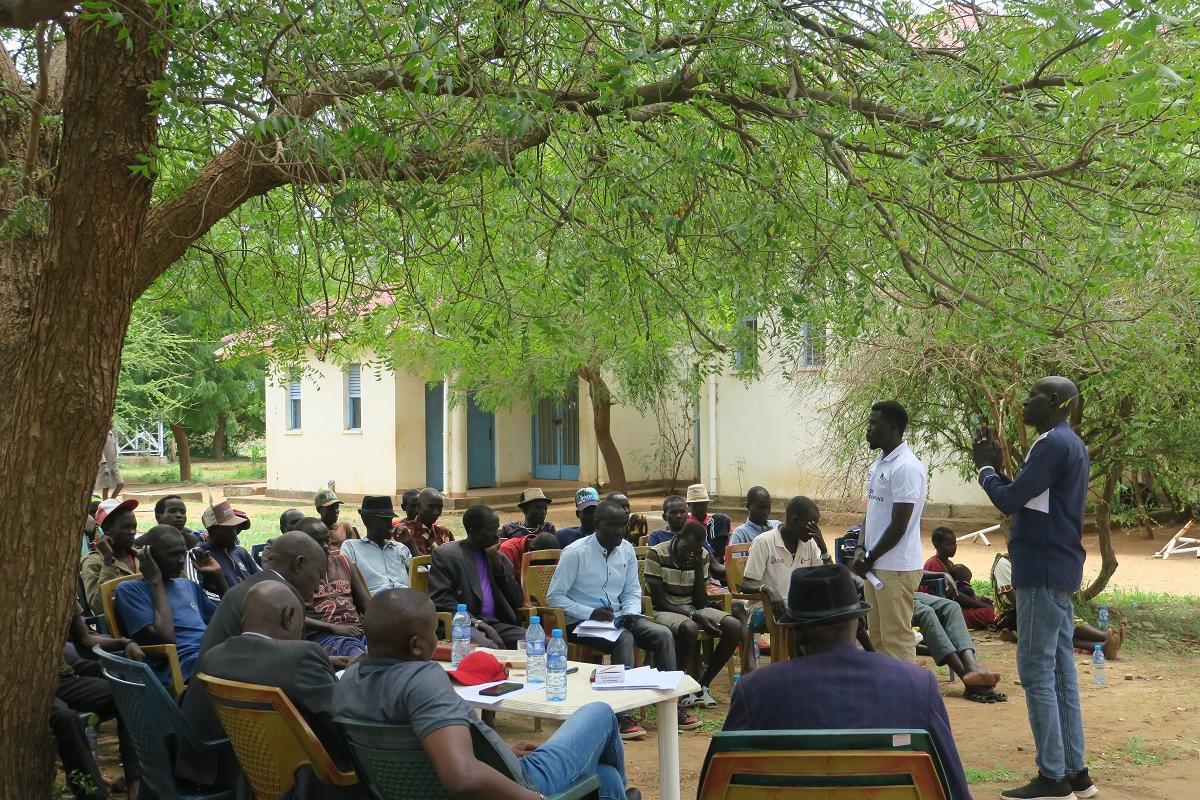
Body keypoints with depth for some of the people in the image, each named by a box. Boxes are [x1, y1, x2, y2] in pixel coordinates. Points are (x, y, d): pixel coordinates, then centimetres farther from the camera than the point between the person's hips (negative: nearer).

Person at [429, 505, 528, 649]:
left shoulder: (500, 558, 21)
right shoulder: (445, 554, 6)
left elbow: (518, 602, 14)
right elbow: (441, 600, -5)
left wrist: (497, 564, 4)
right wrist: (478, 623, -18)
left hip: (498, 624, 5)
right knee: (488, 648, -39)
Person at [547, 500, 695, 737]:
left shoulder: (627, 550, 4)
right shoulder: (575, 553, -13)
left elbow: (633, 591, 12)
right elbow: (554, 596, -12)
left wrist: (631, 614, -11)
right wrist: (590, 613, -22)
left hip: (618, 618, 6)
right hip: (582, 622, -6)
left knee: (663, 634, -15)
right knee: (624, 638, -34)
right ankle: (622, 713, -31)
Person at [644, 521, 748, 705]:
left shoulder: (702, 557, 0)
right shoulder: (656, 554, -15)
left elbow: (701, 603, -3)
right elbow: (658, 601, -16)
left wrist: (699, 567, -13)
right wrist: (695, 616, -24)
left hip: (693, 609, 6)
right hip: (664, 611, -6)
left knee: (734, 626, -18)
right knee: (689, 628, -39)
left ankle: (702, 683, -6)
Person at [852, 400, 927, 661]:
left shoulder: (906, 467, -16)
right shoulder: (879, 463, 13)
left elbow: (899, 525, -17)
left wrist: (870, 559, -10)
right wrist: (861, 549, 3)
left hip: (897, 568, -9)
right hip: (875, 566, 9)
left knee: (897, 638, -3)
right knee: (877, 637, 15)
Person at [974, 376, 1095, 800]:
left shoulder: (1053, 444, -16)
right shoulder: (1070, 444, 17)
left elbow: (1009, 501, -17)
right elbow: (1026, 498, 20)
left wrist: (984, 467, -1)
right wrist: (997, 466, 11)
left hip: (1042, 570, -10)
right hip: (1059, 568, 10)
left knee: (1036, 671, -7)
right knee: (1060, 669, 11)